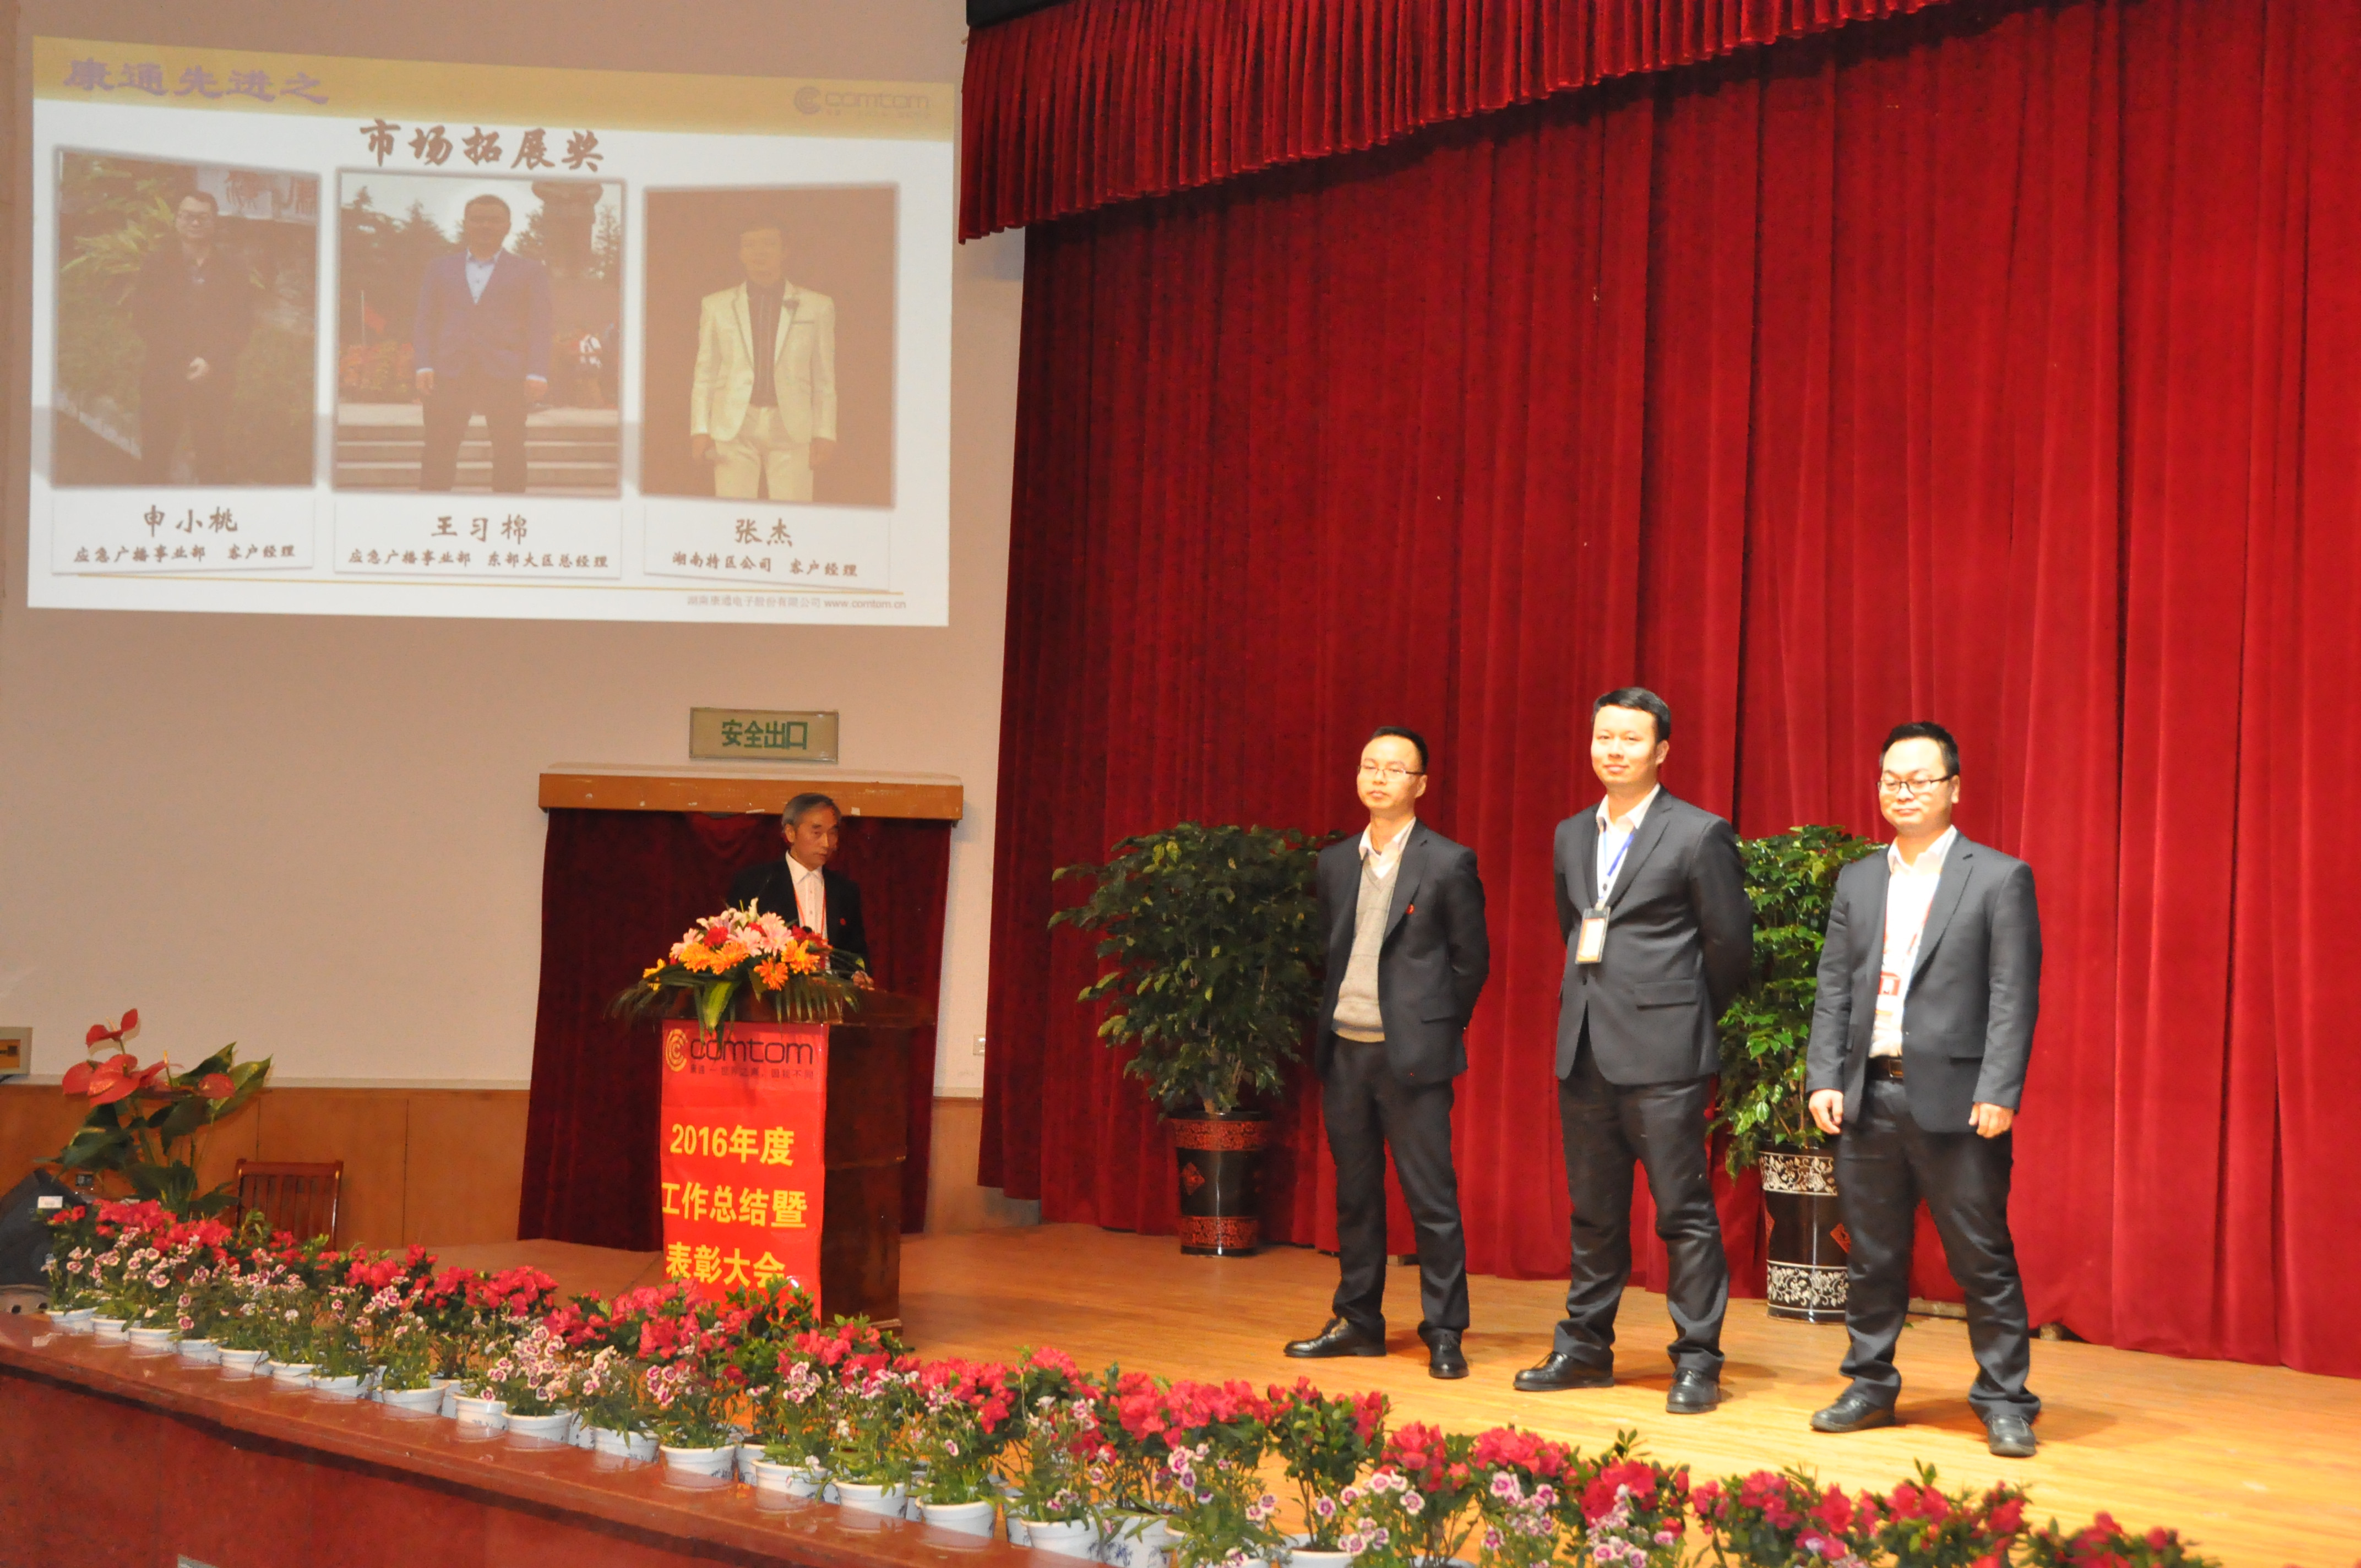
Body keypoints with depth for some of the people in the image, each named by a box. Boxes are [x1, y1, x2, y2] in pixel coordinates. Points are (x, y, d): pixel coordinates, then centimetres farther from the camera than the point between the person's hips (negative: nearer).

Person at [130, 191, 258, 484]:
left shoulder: (233, 268, 8)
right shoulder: (157, 263, 7)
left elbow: (243, 326, 4)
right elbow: (141, 319, 2)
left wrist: (211, 362, -11)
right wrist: (183, 359, -9)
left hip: (214, 379, 0)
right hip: (163, 377, 0)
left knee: (213, 464, -3)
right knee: (154, 462, 0)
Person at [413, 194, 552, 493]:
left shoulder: (530, 272, 13)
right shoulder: (440, 268, 19)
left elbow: (539, 327, 6)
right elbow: (426, 320, 14)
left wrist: (537, 375, -7)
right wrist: (424, 366, 0)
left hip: (506, 374, -1)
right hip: (449, 373, 1)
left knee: (509, 453, -3)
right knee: (439, 452, -4)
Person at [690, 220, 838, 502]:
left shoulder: (817, 307, 12)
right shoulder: (717, 306, 14)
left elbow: (824, 381, 10)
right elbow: (704, 376, 13)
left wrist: (824, 436, 2)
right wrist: (700, 431, 3)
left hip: (791, 429, -1)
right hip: (734, 429, 1)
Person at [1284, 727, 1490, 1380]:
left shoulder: (1448, 864, -4)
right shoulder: (1335, 864, 11)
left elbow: (1471, 960, 0)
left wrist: (1435, 1031, 2)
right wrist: (1327, 1026, 10)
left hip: (1411, 1056, -5)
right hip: (1344, 1053, 5)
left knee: (1431, 1198, -3)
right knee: (1355, 1195, 12)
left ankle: (1444, 1333, 4)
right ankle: (1358, 1321, 21)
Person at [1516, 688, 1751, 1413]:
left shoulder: (1699, 835, -5)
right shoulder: (1572, 836, 14)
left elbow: (1730, 946, -1)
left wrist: (1680, 1019, 8)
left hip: (1661, 1053, -6)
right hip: (1585, 1049, 6)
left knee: (1684, 1212, -2)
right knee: (1594, 1212, 13)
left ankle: (1697, 1362, 5)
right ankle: (1585, 1349, 22)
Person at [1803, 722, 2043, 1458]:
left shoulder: (1999, 878, -1)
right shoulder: (1856, 882, 14)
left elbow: (2015, 997, -6)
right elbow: (1834, 989, 13)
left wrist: (1998, 1093, -14)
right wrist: (1823, 1078, 3)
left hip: (1954, 1099, -4)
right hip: (1867, 1096, 5)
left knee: (1982, 1260, 0)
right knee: (1871, 1258, 12)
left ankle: (2005, 1403, 9)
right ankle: (1871, 1387, 24)